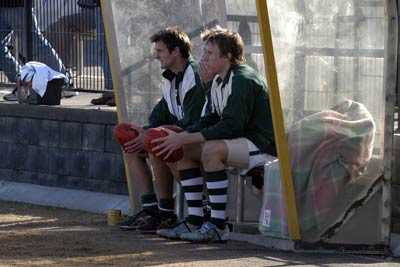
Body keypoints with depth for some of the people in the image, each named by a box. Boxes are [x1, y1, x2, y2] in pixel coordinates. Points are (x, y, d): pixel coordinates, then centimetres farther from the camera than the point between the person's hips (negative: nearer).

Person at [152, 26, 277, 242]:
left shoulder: (243, 80, -19)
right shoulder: (217, 82, 11)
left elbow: (231, 126, -27)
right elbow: (210, 120, 9)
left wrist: (184, 138, -26)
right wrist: (180, 136, -8)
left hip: (263, 147, -10)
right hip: (241, 142, 10)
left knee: (211, 150, -31)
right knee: (185, 151, 4)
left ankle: (217, 226, -28)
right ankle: (194, 221, 0)